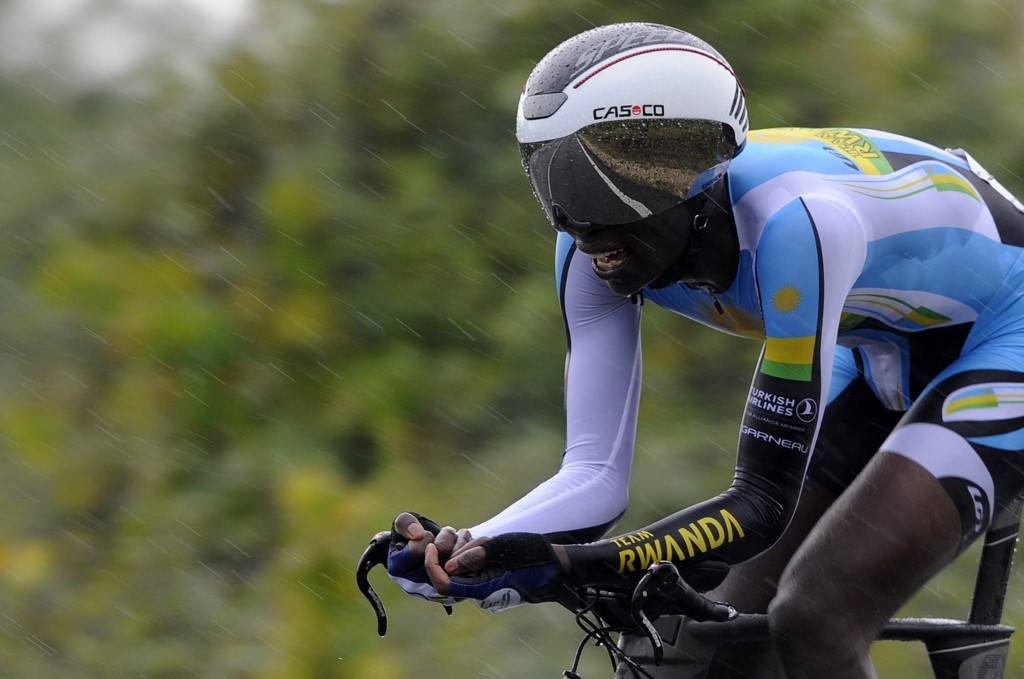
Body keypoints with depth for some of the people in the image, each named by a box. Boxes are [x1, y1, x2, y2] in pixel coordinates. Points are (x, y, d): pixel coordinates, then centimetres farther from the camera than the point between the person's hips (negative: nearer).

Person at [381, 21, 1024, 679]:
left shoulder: (788, 222, -38)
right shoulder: (601, 247, -17)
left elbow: (768, 503, -36)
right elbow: (595, 471, -16)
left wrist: (573, 565, -47)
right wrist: (472, 550, -35)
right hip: (887, 348, 7)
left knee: (810, 624, -23)